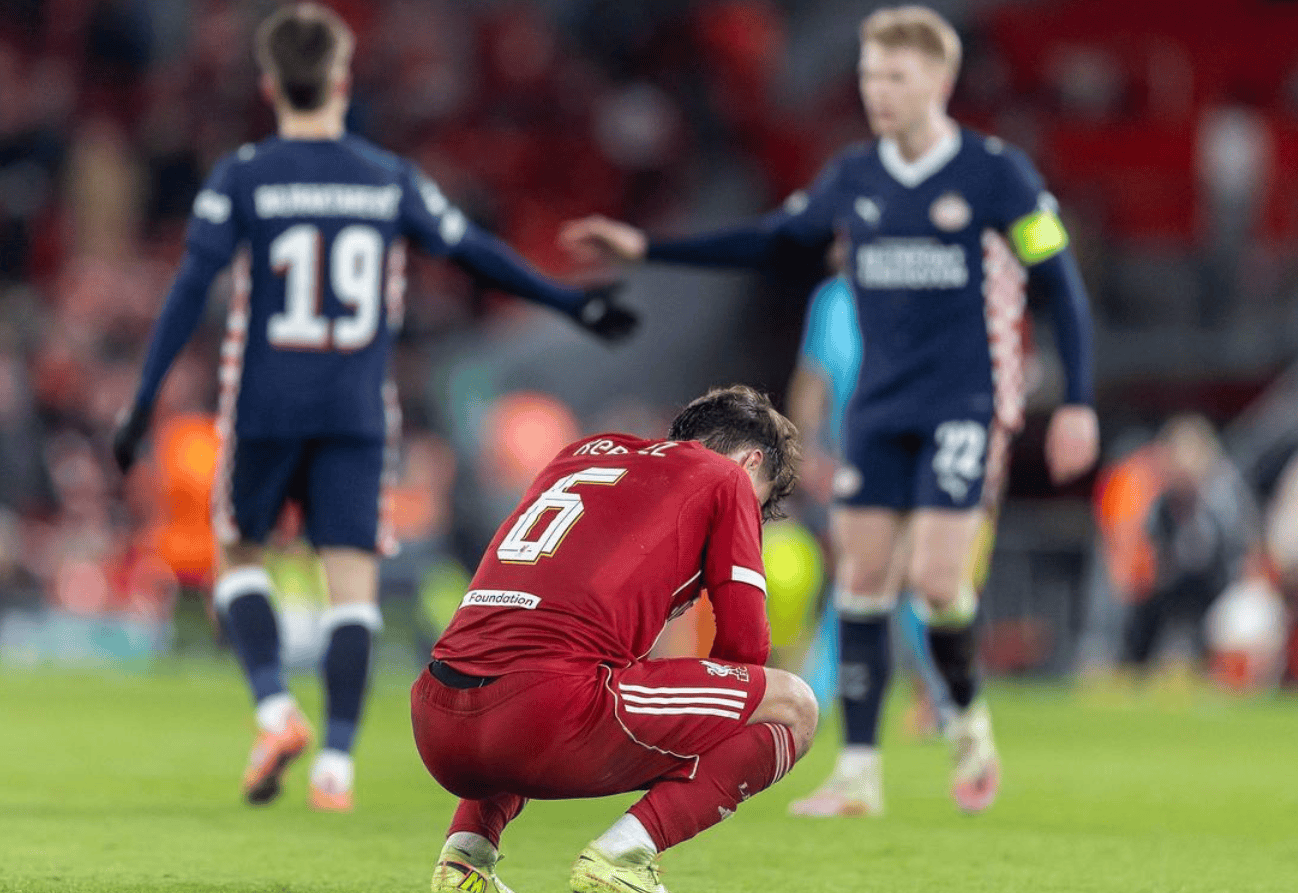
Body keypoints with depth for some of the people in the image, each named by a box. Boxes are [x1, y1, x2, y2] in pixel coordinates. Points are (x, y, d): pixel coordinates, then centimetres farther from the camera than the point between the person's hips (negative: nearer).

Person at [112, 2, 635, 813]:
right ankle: (337, 760, -8)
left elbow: (190, 292, -9)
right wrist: (571, 302, 26)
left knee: (240, 554, 17)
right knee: (353, 579, 1)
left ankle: (276, 708, -3)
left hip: (264, 406, -1)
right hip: (357, 413, 1)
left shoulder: (241, 178, -3)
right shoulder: (391, 180, 4)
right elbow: (475, 251, 13)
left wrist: (144, 402, -7)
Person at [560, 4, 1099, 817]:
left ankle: (970, 721, 14)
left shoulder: (998, 175, -7)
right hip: (880, 408, 5)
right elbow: (774, 242, 21)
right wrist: (648, 249, 17)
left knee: (936, 579, -14)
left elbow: (1061, 284, -4)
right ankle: (859, 772, 5)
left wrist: (1078, 404, -10)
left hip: (966, 405, -5)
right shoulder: (854, 180, 6)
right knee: (863, 576, -1)